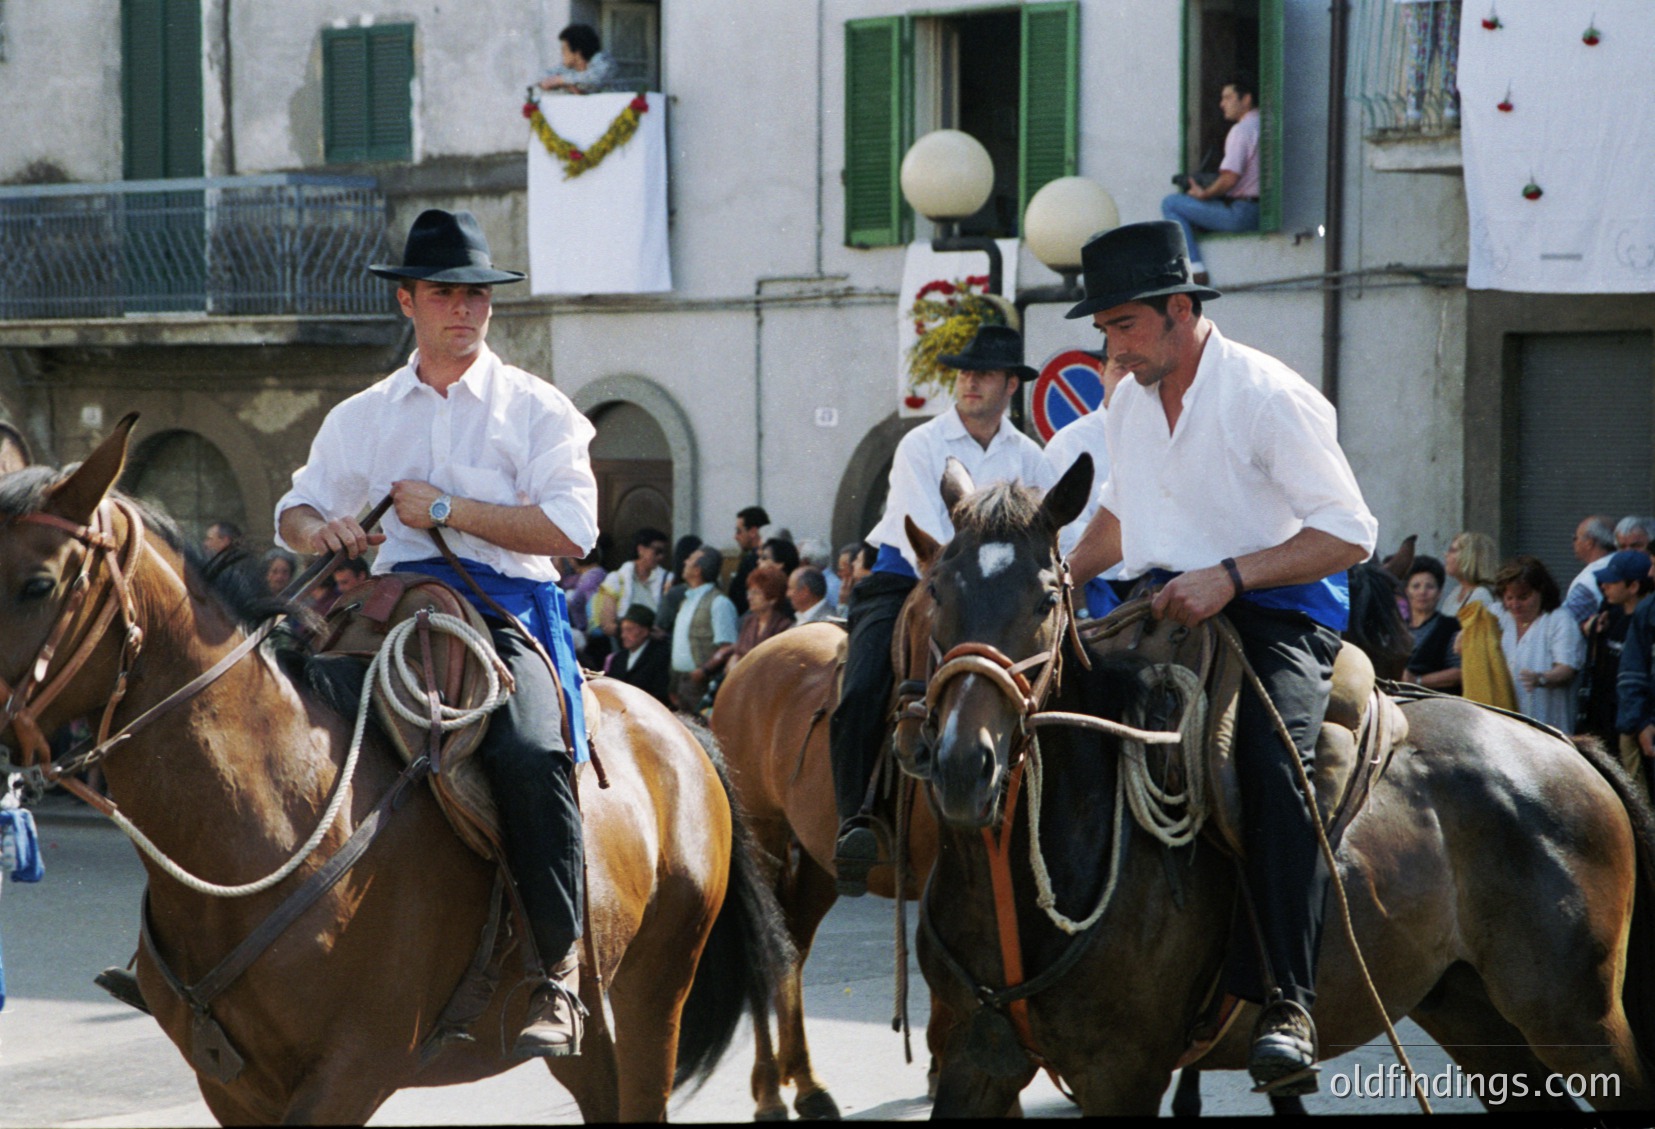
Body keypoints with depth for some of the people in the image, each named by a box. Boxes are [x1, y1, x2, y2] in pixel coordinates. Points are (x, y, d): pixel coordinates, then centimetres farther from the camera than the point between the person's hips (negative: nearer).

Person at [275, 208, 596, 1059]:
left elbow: (573, 529, -4)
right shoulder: (362, 416, 19)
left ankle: (560, 968, -28)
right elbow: (296, 512, 16)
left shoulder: (536, 409, 8)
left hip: (506, 613, -4)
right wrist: (321, 528, -9)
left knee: (530, 749, -33)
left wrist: (448, 510, -9)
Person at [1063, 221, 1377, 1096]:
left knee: (1271, 759, -34)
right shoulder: (1128, 403, 11)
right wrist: (1058, 582, 14)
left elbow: (1350, 534, -15)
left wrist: (1227, 576, -25)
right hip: (1159, 607, 7)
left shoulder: (1269, 396, -11)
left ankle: (1283, 1001, -37)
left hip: (1275, 611, -7)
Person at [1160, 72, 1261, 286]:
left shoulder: (1241, 130, -13)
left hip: (1241, 214, -10)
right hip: (1261, 211, 10)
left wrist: (1203, 194, -5)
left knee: (1171, 203, -4)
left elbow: (1230, 178, -21)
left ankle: (1195, 269, -10)